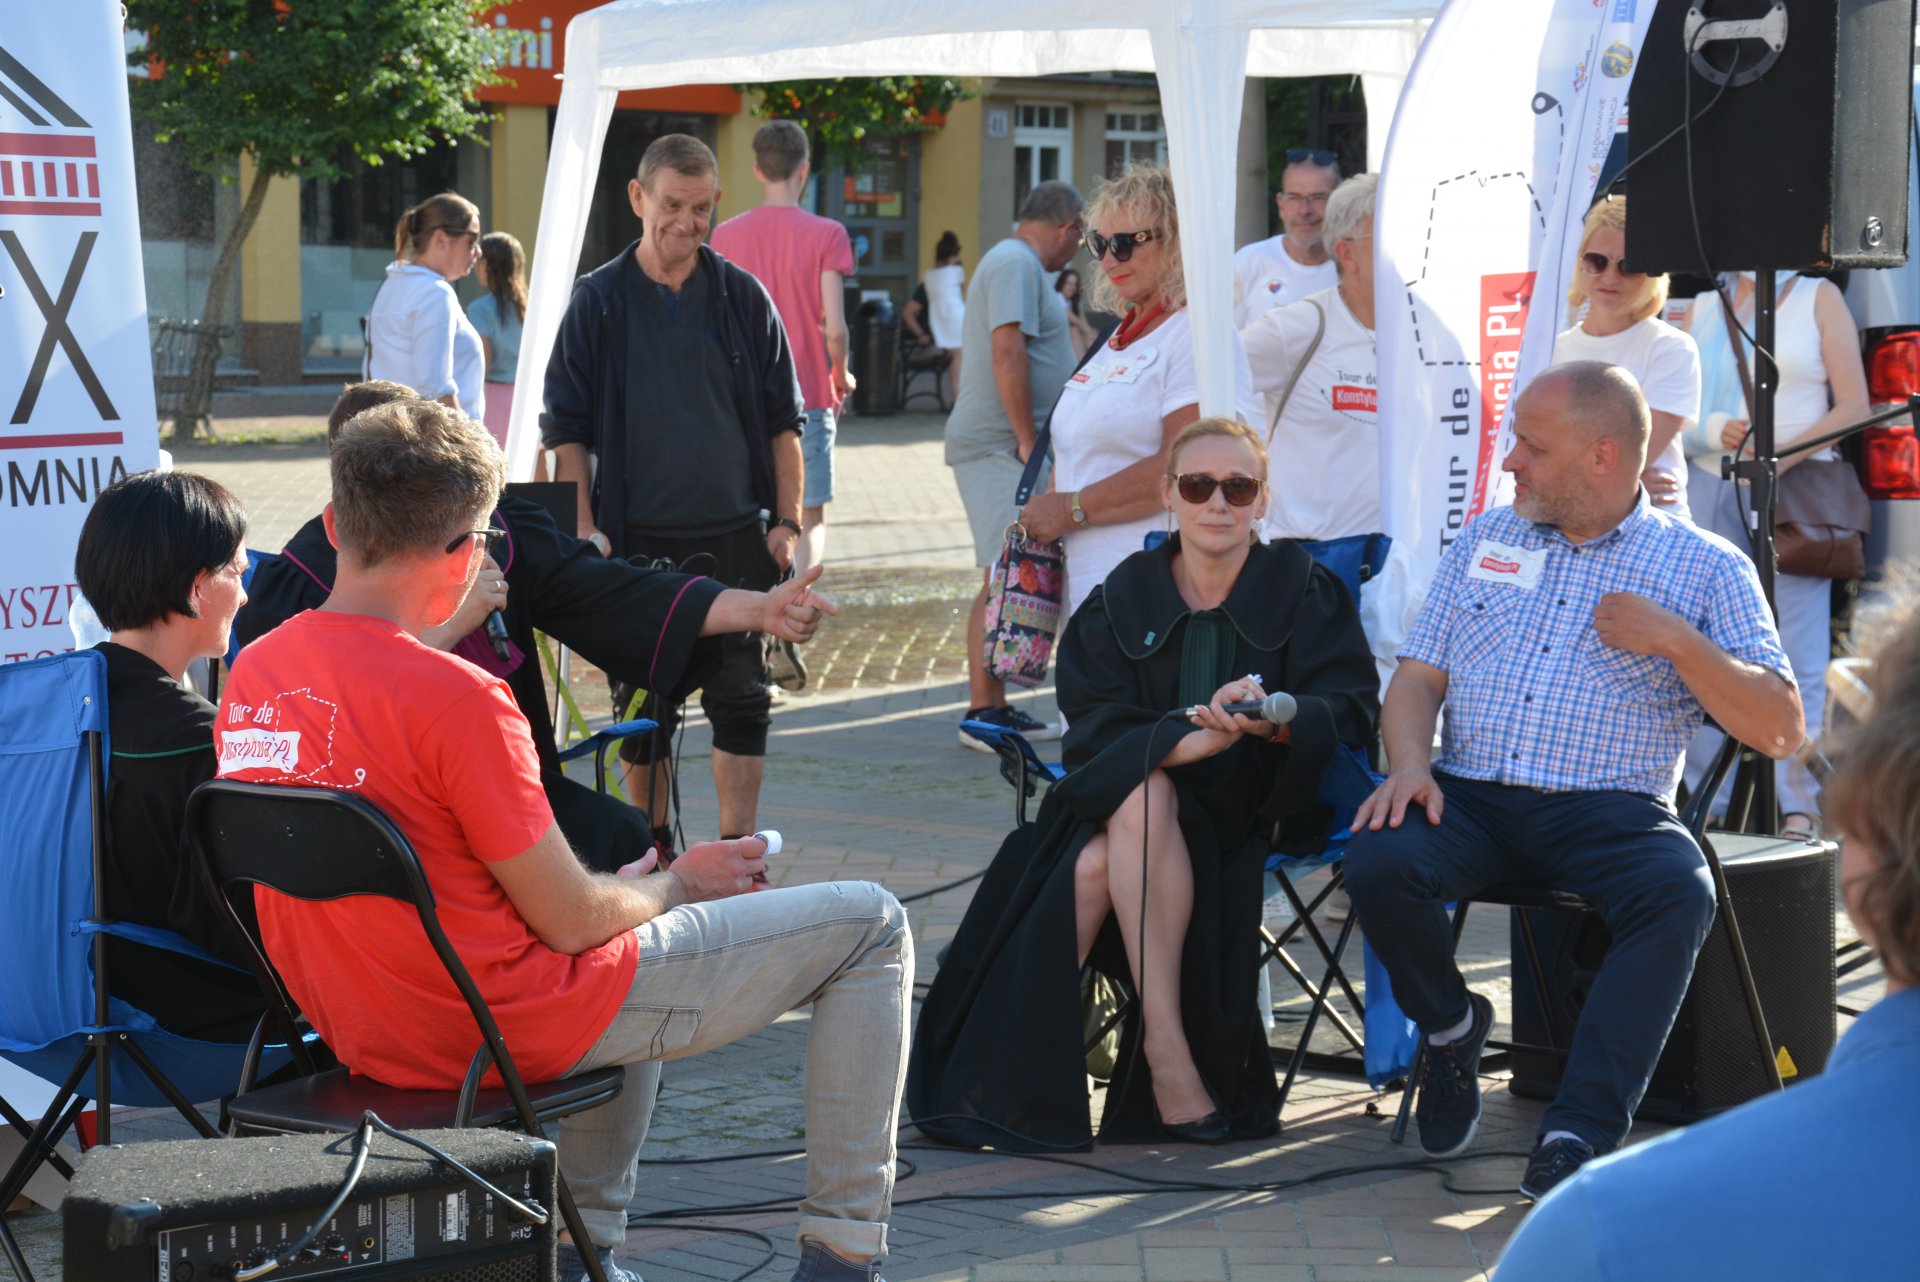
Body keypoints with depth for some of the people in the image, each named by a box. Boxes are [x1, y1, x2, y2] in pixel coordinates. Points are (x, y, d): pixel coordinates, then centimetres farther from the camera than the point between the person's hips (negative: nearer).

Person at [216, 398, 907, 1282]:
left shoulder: (251, 676, -1)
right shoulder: (456, 697, -25)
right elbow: (569, 921, -19)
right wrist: (679, 883, 4)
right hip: (503, 1029, -8)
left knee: (624, 885, 39)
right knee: (868, 924, 5)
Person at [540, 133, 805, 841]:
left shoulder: (743, 296, 5)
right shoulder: (598, 300, 2)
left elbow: (783, 421, 8)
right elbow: (566, 429, 2)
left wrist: (786, 521, 1)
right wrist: (584, 527, -8)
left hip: (735, 541, 1)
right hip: (637, 541, -1)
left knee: (740, 699, -1)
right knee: (642, 707, 6)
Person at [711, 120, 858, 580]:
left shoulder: (726, 235, 2)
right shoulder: (825, 234, -7)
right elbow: (834, 328, -12)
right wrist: (841, 378, 7)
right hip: (807, 399, -3)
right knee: (810, 521, 5)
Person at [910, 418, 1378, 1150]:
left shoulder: (1301, 592, 3)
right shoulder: (1122, 601, 6)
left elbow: (1350, 711, -10)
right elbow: (1094, 729, -8)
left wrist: (1277, 720, -33)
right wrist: (1188, 740, -28)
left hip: (1251, 814, -2)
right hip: (1123, 803, 2)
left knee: (1103, 863, -30)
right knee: (1141, 794, -33)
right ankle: (1168, 1053, -34)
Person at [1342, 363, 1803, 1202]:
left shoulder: (1705, 567, 7)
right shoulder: (1484, 541, 19)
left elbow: (1780, 731, 1)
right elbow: (1416, 679, 15)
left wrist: (1676, 640, -11)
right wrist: (1409, 763, -6)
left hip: (1608, 809, -3)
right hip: (1470, 796, 3)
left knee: (1678, 895, -35)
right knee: (1377, 860, -29)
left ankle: (1580, 1130, -36)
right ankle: (1452, 1029, 2)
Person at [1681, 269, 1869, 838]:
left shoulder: (1820, 298, 7)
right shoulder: (1703, 305, 15)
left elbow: (1854, 405, 1)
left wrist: (1784, 455, -12)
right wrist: (1714, 430, -7)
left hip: (1796, 489, -3)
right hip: (1712, 487, 3)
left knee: (1798, 654, -7)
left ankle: (1800, 806, -4)